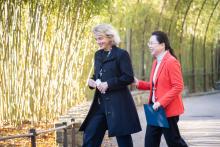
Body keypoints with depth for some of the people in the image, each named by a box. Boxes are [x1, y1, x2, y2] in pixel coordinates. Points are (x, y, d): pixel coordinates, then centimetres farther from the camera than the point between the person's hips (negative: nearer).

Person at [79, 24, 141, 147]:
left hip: (118, 103, -7)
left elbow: (129, 78, -14)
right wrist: (92, 82, -1)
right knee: (89, 137, 5)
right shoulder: (98, 55, 13)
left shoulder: (121, 54, -9)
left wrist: (108, 84, -20)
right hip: (101, 102, 7)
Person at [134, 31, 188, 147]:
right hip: (155, 109, 9)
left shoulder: (171, 62, -16)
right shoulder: (156, 62, 12)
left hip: (168, 110, -9)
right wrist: (139, 83, 5)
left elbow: (178, 87, -20)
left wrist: (161, 102, -23)